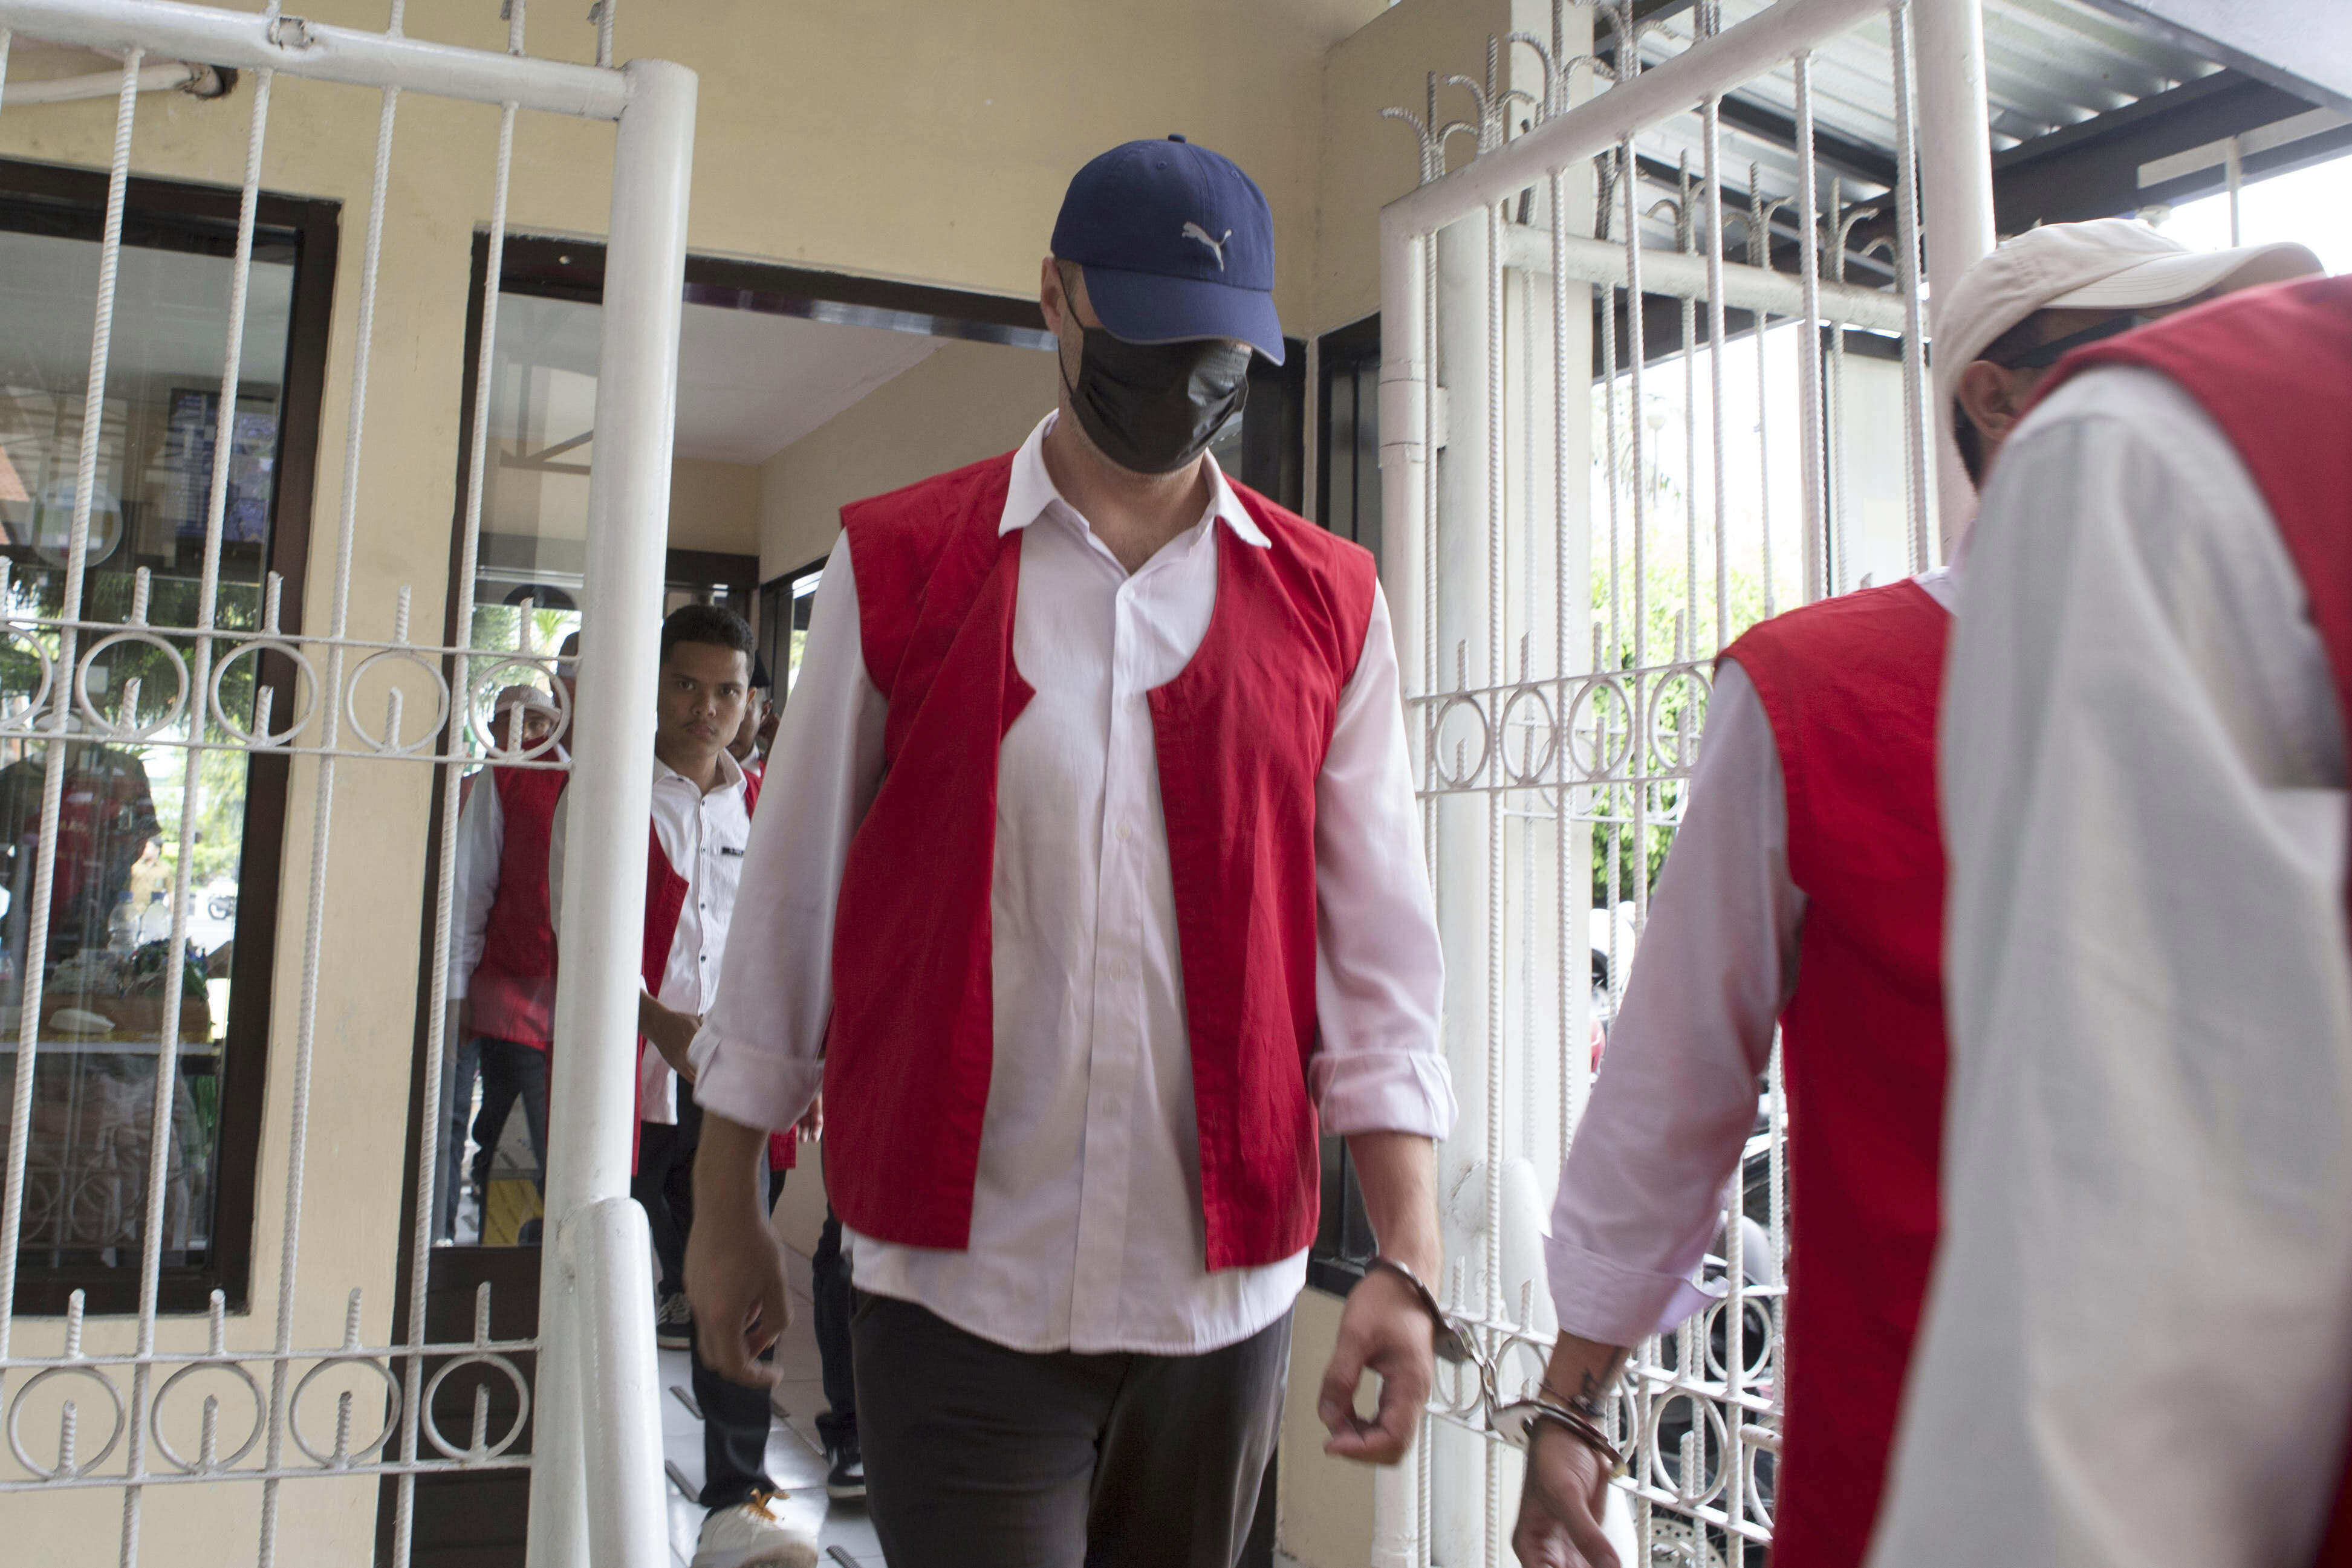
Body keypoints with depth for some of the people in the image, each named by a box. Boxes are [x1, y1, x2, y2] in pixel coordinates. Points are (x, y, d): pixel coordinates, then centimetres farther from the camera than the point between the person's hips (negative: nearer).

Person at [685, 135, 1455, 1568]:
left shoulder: (1329, 604, 4)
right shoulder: (898, 565, 0)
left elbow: (1380, 951, 2)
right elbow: (792, 898, 5)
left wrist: (1407, 1263, -5)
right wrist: (727, 1207, 9)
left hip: (1225, 1288, 3)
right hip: (961, 1285, -2)